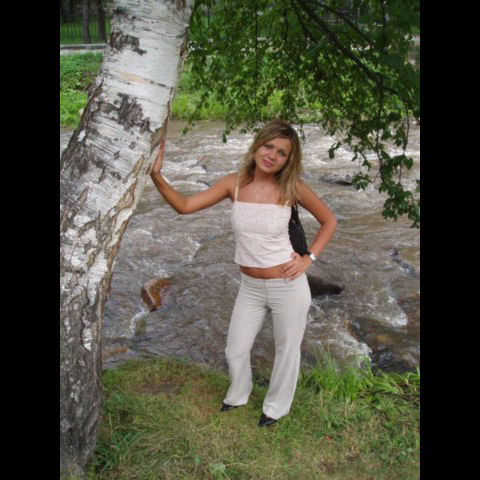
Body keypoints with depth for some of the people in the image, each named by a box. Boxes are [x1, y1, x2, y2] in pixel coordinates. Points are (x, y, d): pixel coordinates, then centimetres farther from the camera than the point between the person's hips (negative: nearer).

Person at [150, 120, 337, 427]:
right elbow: (184, 205, -12)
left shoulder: (292, 187, -13)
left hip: (288, 286, -3)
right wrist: (156, 175, -24)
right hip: (250, 288, 3)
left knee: (287, 350, 16)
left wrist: (309, 258, -8)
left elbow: (329, 221, 1)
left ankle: (276, 406, 44)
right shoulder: (234, 183, -7)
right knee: (235, 351, 18)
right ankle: (238, 396, 50)